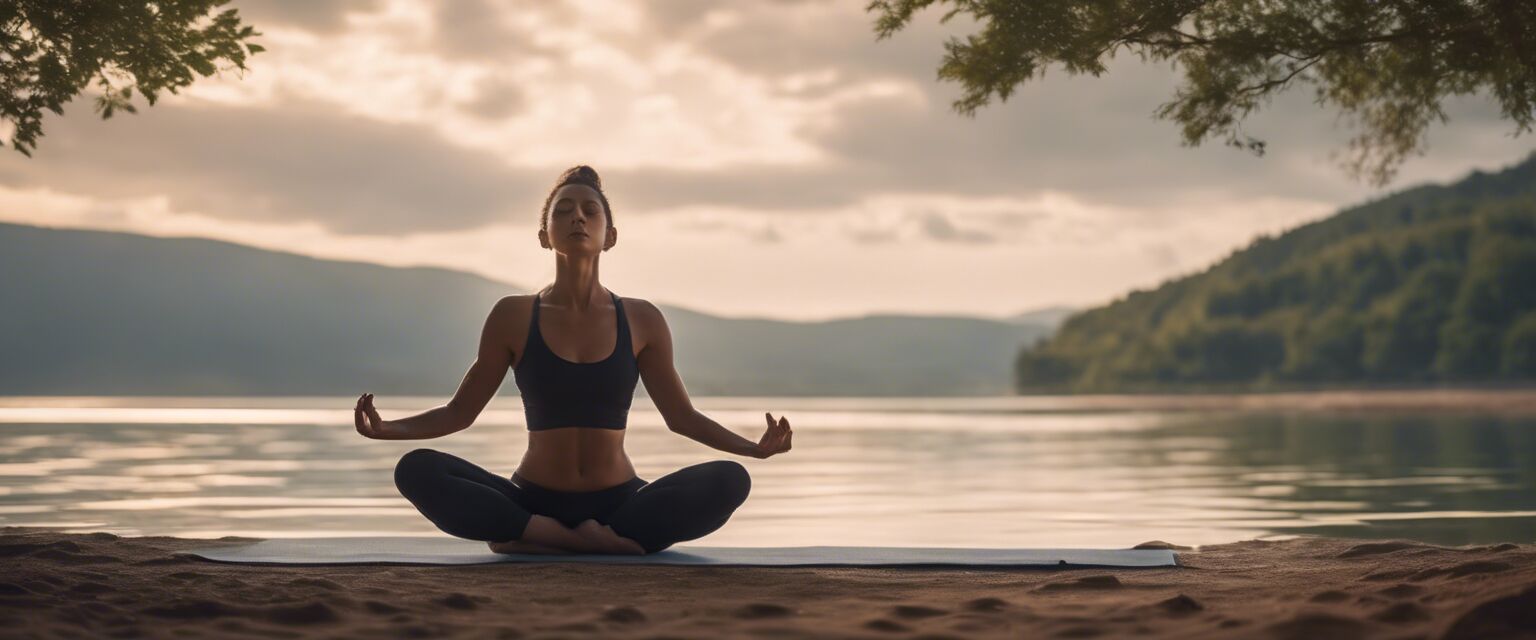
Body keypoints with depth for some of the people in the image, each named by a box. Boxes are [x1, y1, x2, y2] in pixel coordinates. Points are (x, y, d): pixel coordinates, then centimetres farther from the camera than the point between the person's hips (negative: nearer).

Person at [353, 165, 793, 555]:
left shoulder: (642, 321, 2)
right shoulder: (513, 317, 0)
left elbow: (681, 416, 10)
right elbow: (459, 412, 5)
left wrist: (754, 447, -5)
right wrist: (387, 429, -12)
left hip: (620, 504, 1)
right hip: (533, 503, -1)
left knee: (730, 480, -26)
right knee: (417, 470, -26)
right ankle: (604, 544, -24)